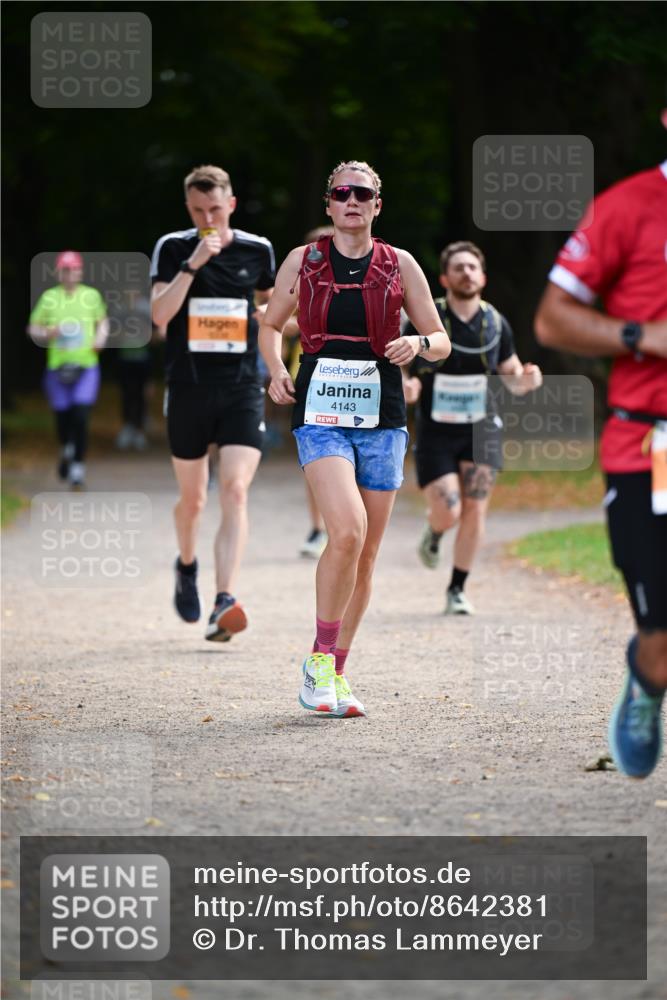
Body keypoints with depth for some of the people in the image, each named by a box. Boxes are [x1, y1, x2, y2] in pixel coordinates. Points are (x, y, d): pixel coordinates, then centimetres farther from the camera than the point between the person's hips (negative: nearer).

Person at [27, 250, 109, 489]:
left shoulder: (91, 296, 4)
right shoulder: (49, 298, 1)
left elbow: (102, 320, 20)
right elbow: (33, 328, 6)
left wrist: (101, 338, 1)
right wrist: (47, 333, -15)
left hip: (86, 366, 0)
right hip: (58, 367, 0)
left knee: (81, 418, -13)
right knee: (62, 418, 5)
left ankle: (78, 467, -4)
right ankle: (66, 448, 38)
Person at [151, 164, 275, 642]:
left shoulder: (258, 250, 4)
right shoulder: (173, 248, -2)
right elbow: (160, 314, -16)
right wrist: (193, 263, -23)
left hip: (242, 391, 0)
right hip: (188, 390, 0)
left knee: (235, 491, -17)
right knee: (192, 497, 13)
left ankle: (224, 603, -25)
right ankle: (187, 567, 45)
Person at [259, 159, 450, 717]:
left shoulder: (399, 265, 7)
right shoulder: (304, 262, 6)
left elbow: (441, 341, 10)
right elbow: (270, 325, 19)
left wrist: (419, 344, -13)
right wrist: (277, 370, 0)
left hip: (381, 418, 2)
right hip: (320, 414, -2)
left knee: (366, 554, 5)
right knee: (347, 531, -23)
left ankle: (336, 672, 19)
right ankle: (320, 657, -8)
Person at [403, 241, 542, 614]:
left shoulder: (496, 324, 2)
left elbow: (512, 378, 12)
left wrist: (527, 379, -12)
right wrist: (406, 386, -23)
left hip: (482, 430, 3)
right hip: (435, 431, -3)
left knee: (475, 511, -4)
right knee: (448, 512, -12)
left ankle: (458, 589, 13)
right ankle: (433, 534, 26)